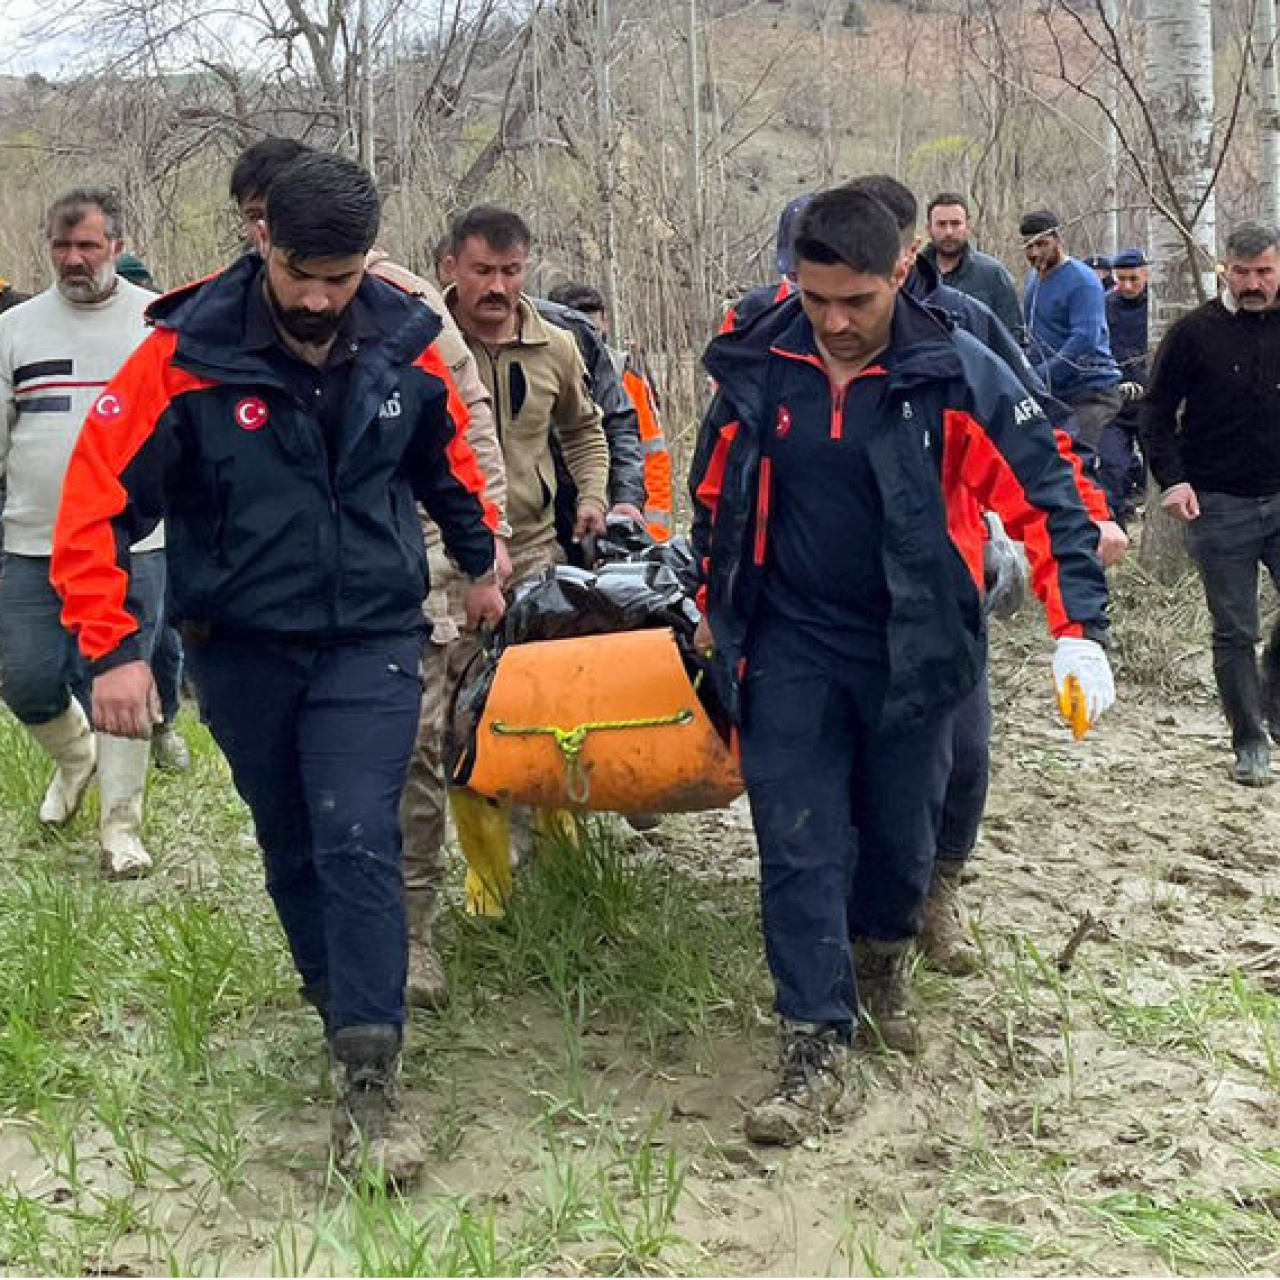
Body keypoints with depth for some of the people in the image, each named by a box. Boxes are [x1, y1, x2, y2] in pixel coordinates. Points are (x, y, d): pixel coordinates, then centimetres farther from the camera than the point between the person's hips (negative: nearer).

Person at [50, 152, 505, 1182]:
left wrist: (479, 562, 26)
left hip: (371, 640, 0)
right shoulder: (188, 355, -15)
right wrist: (113, 649, -19)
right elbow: (97, 503, -13)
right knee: (292, 848, 14)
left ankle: (369, 1085, -8)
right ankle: (343, 1007, 36)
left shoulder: (404, 345, -5)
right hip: (242, 645, 0)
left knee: (359, 843, -13)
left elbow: (449, 459, 15)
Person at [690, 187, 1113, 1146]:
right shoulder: (757, 371, -5)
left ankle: (883, 960, 44)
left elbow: (1049, 499, -8)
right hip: (791, 648, 1)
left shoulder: (958, 375, -11)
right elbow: (714, 496, 11)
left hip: (910, 652, 0)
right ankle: (817, 1048, 3)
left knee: (901, 834, 14)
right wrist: (716, 614, 16)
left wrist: (1080, 631, -16)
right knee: (799, 846, -5)